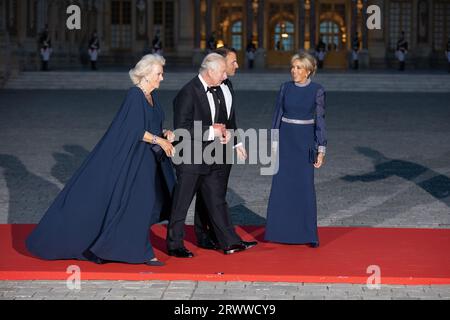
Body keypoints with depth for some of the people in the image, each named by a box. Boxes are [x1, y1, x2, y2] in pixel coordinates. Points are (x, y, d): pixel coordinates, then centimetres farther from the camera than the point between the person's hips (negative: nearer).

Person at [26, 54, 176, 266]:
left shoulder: (152, 96, 12)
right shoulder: (134, 95, -16)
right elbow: (136, 131, -21)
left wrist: (165, 134, 0)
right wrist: (160, 141, -14)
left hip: (147, 160, 9)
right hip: (131, 159, -9)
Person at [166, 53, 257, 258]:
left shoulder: (216, 91, 10)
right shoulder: (188, 93, -17)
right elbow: (181, 128, -22)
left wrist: (224, 133, 2)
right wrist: (211, 131, -20)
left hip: (211, 159, 8)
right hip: (190, 159, -8)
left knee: (217, 201, 11)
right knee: (181, 204, 3)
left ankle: (229, 242, 16)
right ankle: (174, 245, 13)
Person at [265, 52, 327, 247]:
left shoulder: (317, 91, -5)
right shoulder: (286, 88, 2)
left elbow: (320, 120, -5)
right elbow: (277, 115, 6)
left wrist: (321, 149, -9)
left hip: (305, 142, -3)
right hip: (285, 140, 3)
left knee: (306, 187, -3)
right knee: (282, 186, 4)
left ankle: (309, 234, 6)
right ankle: (281, 230, 15)